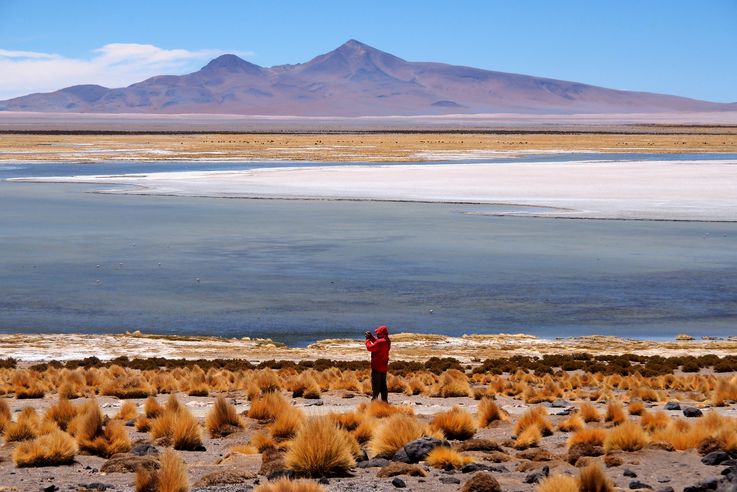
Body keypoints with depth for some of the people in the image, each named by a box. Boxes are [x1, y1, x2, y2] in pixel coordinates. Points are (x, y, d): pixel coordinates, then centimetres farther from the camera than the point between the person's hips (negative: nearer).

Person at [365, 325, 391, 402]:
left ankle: (374, 399, -2)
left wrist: (367, 339, -4)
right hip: (384, 367, 9)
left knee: (375, 385, -3)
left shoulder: (380, 342, -24)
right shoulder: (387, 341, 5)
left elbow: (370, 347, -19)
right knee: (383, 385, 15)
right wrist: (371, 337, 10)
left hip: (377, 367, -9)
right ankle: (385, 400, 18)